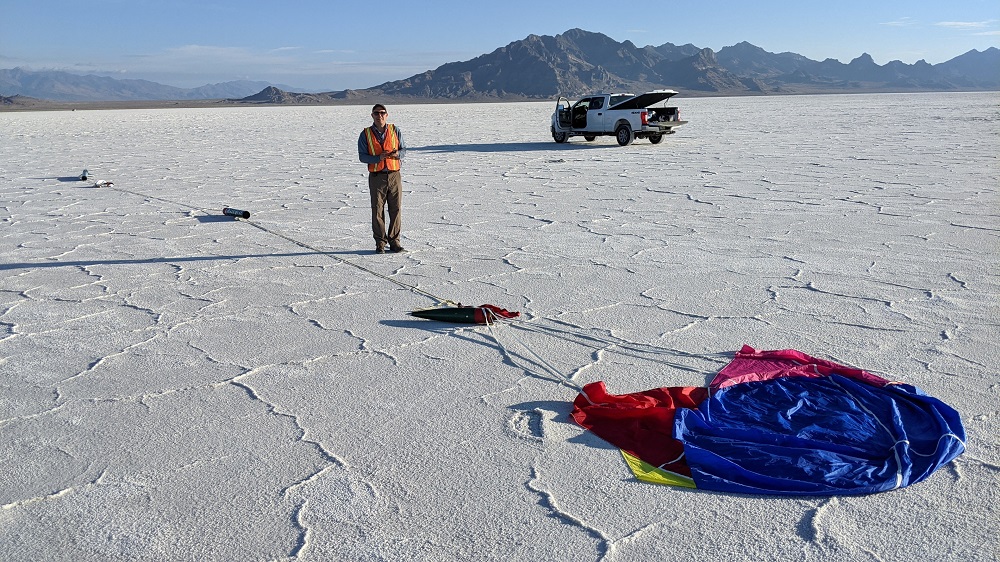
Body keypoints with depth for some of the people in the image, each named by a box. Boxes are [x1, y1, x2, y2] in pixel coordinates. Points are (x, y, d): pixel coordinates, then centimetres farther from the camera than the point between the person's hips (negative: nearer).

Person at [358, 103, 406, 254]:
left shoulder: (395, 130, 7)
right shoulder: (366, 134, 3)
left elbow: (403, 149, 11)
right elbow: (362, 156, 0)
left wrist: (397, 154, -13)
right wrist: (378, 158, -17)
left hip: (394, 175, 1)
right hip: (377, 177, -1)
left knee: (396, 209, 3)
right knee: (377, 211, 1)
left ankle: (394, 242, 13)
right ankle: (380, 243, 9)